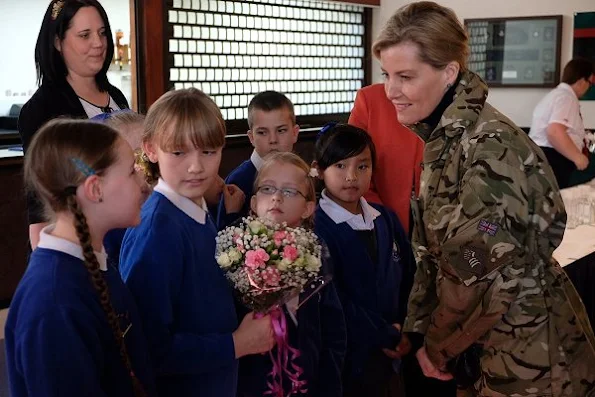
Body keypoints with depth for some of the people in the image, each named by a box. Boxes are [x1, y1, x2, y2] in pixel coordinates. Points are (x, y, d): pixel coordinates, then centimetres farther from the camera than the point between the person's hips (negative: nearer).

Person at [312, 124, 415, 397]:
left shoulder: (387, 220, 6)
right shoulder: (314, 227, -15)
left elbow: (407, 278, 12)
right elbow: (331, 299, -18)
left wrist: (399, 327, 0)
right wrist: (386, 336, -10)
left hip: (388, 358, 6)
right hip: (342, 359, -6)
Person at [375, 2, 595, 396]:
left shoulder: (488, 146, -25)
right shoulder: (443, 136, 3)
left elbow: (479, 276, -23)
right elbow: (436, 253, 8)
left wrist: (438, 347, -10)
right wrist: (416, 329, 5)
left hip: (529, 351, -8)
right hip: (490, 341, 8)